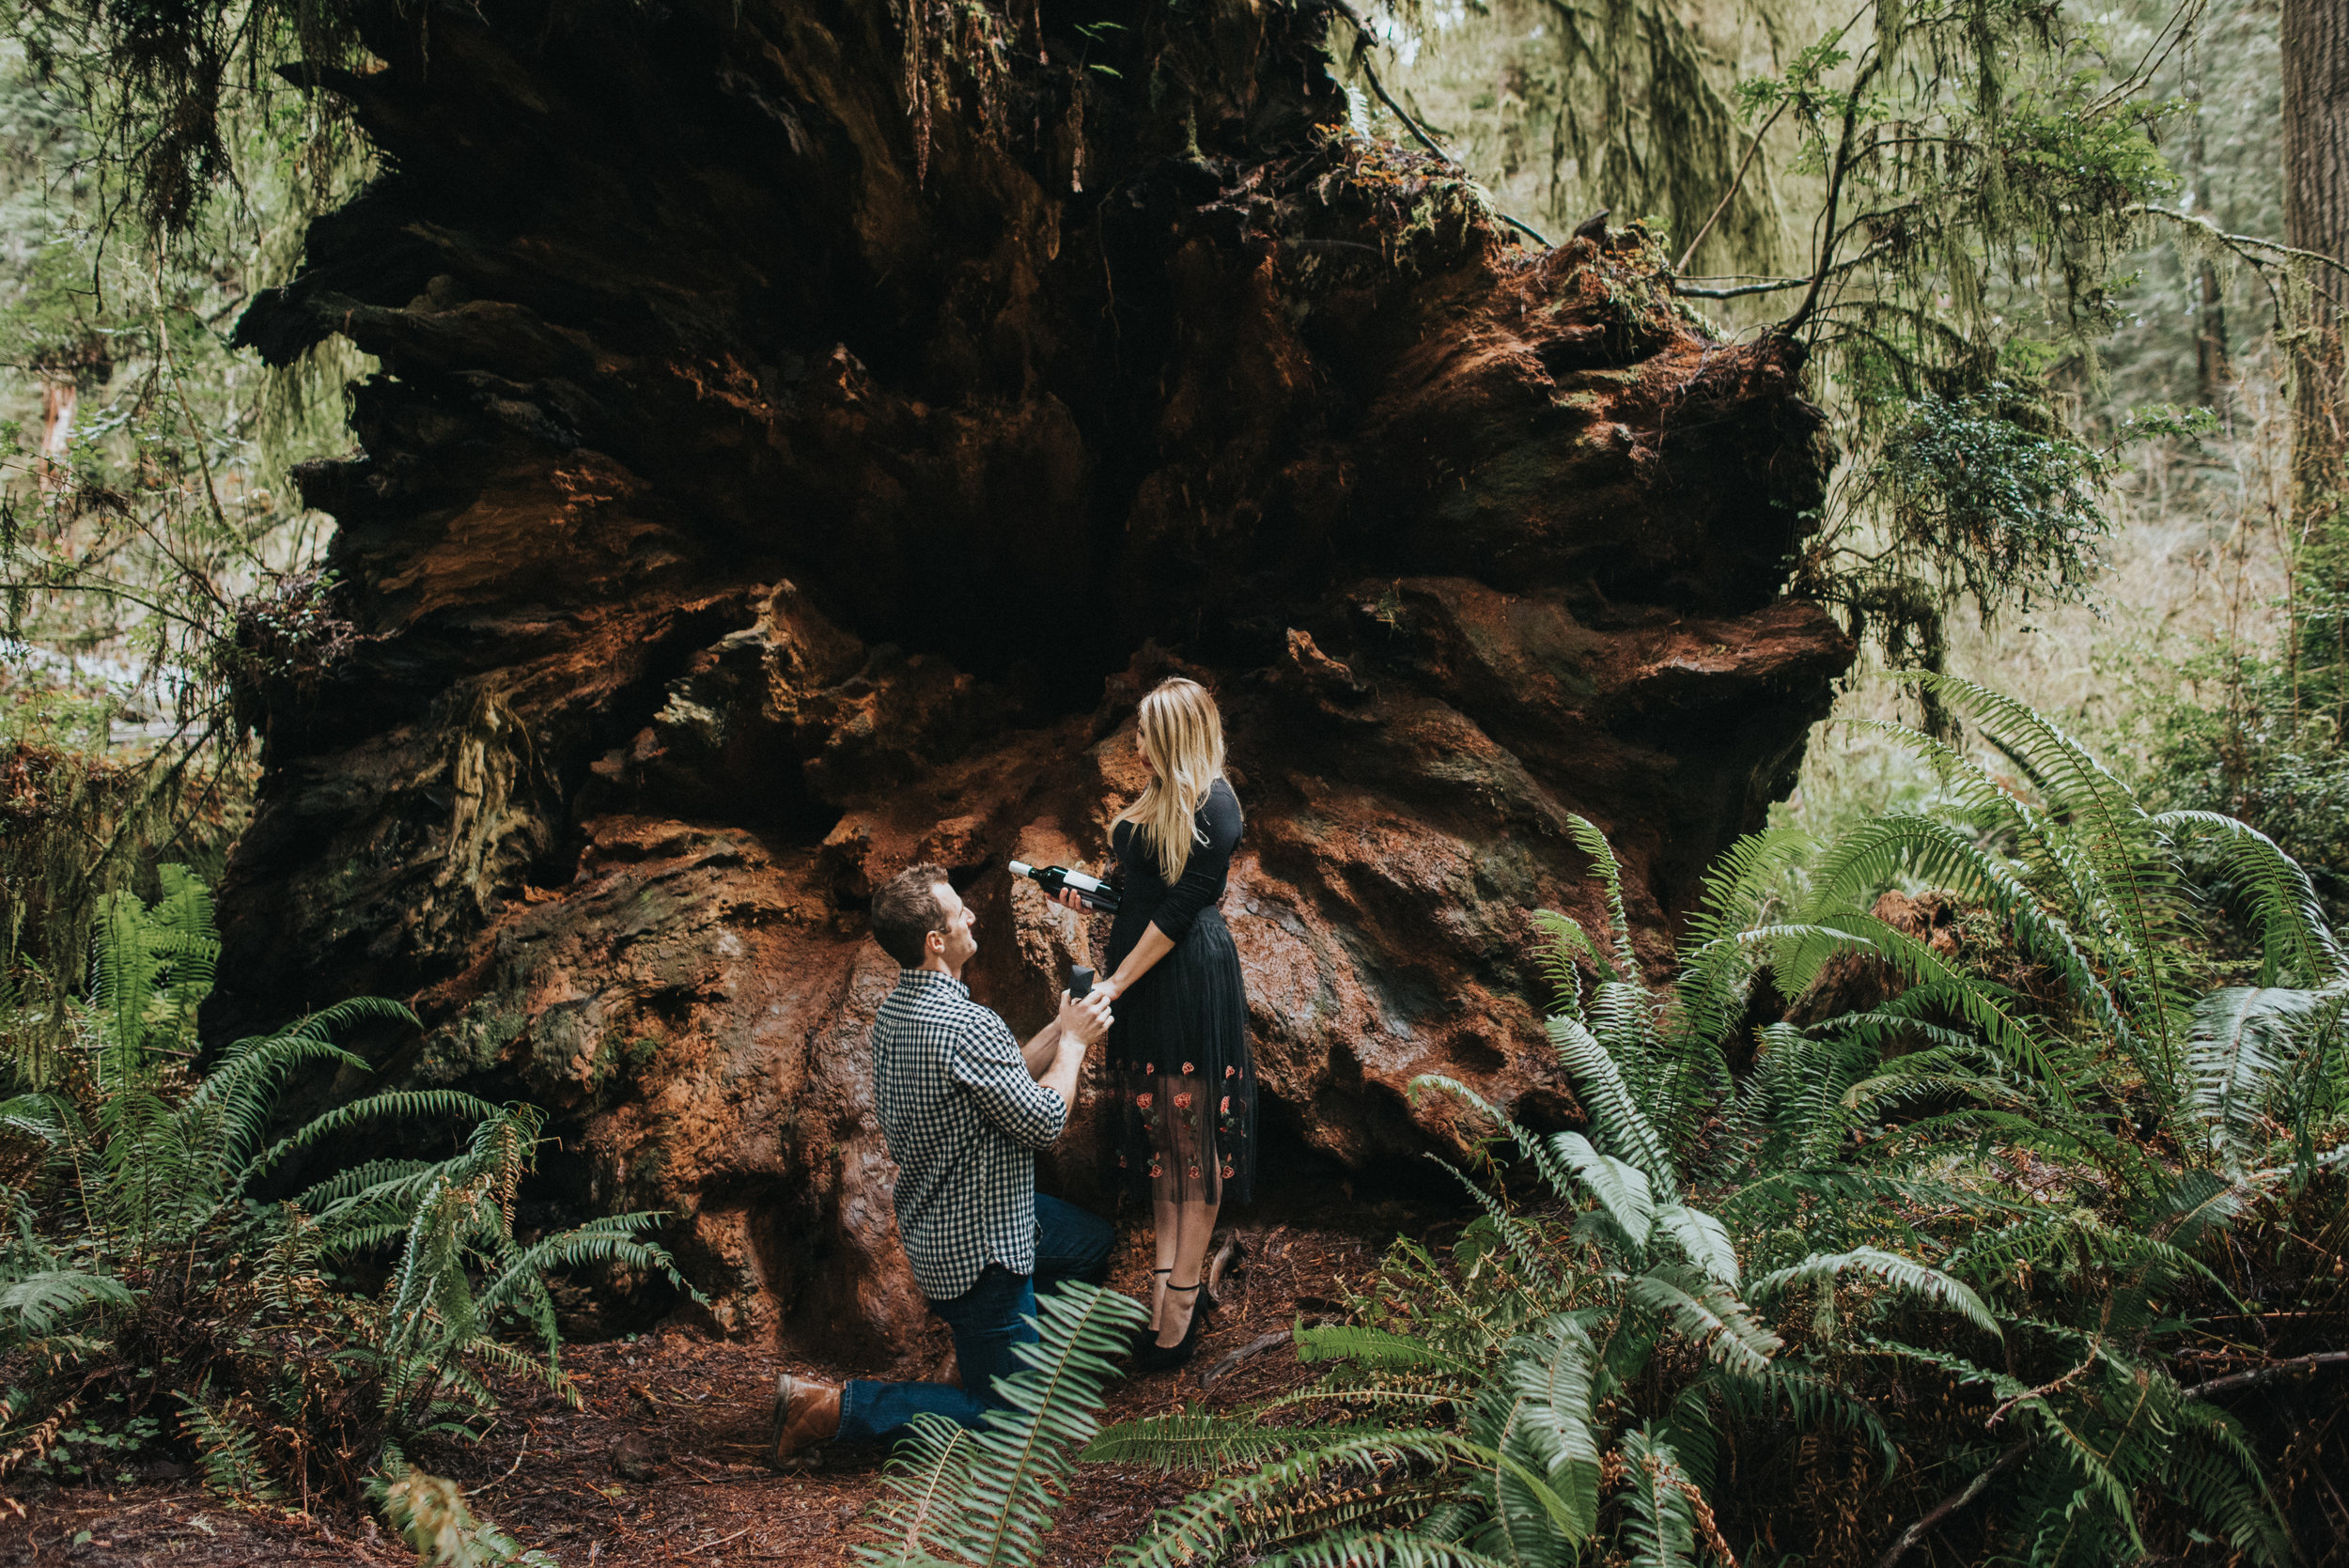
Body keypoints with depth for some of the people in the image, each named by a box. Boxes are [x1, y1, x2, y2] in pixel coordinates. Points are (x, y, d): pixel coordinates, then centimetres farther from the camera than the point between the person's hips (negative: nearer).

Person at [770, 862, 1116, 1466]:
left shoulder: (895, 1011, 1)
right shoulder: (965, 1027, -30)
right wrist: (1073, 1041, -7)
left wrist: (1062, 1027, 4)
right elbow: (1044, 1121, -20)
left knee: (1093, 1241, 26)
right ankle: (832, 1406, -1)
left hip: (931, 1215, 10)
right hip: (979, 1246, -10)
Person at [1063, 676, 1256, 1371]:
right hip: (1141, 983, 9)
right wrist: (1089, 893, 3)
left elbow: (1182, 910, -17)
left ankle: (1182, 1299, 7)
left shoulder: (1213, 807, -15)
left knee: (1192, 1137, 0)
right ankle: (1165, 1283, 19)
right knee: (1157, 1132, 12)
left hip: (1189, 981, -9)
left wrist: (1116, 984, -16)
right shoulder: (1157, 798, 12)